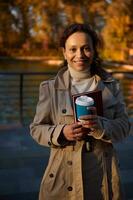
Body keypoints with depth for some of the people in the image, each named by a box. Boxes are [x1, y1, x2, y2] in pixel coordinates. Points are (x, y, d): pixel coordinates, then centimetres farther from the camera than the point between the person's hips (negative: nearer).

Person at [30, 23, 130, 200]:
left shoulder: (111, 85, 2)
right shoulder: (50, 87, -2)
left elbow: (123, 126, -1)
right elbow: (37, 128, 1)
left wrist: (101, 126, -22)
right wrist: (61, 132, -19)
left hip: (103, 173, 1)